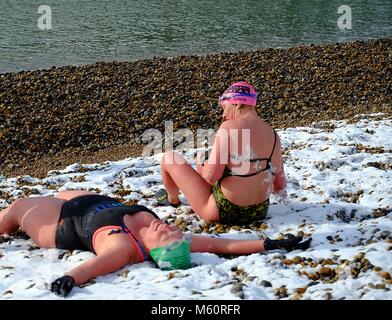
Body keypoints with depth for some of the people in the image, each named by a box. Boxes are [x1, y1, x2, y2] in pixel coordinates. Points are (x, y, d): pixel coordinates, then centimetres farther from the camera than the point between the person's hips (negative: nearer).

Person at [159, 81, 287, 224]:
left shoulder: (229, 127, -18)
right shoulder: (273, 134, 0)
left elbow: (211, 176, -23)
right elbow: (280, 186, 6)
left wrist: (200, 164, 0)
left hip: (223, 211, -7)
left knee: (169, 158, 11)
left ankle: (173, 199, 39)